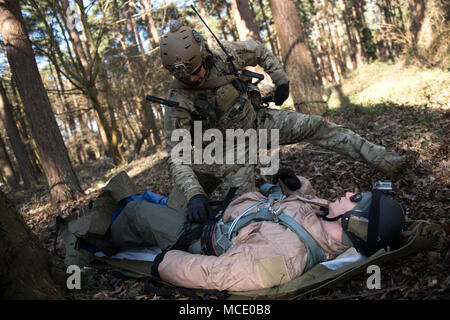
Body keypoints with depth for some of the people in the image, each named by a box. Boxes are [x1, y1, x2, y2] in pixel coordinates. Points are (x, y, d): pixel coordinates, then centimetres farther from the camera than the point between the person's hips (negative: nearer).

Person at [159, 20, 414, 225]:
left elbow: (258, 50, 4)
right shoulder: (179, 99, -26)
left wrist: (281, 80, 0)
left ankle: (381, 159, -1)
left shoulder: (224, 56, -18)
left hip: (258, 120, 2)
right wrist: (194, 194, -44)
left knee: (314, 126, -10)